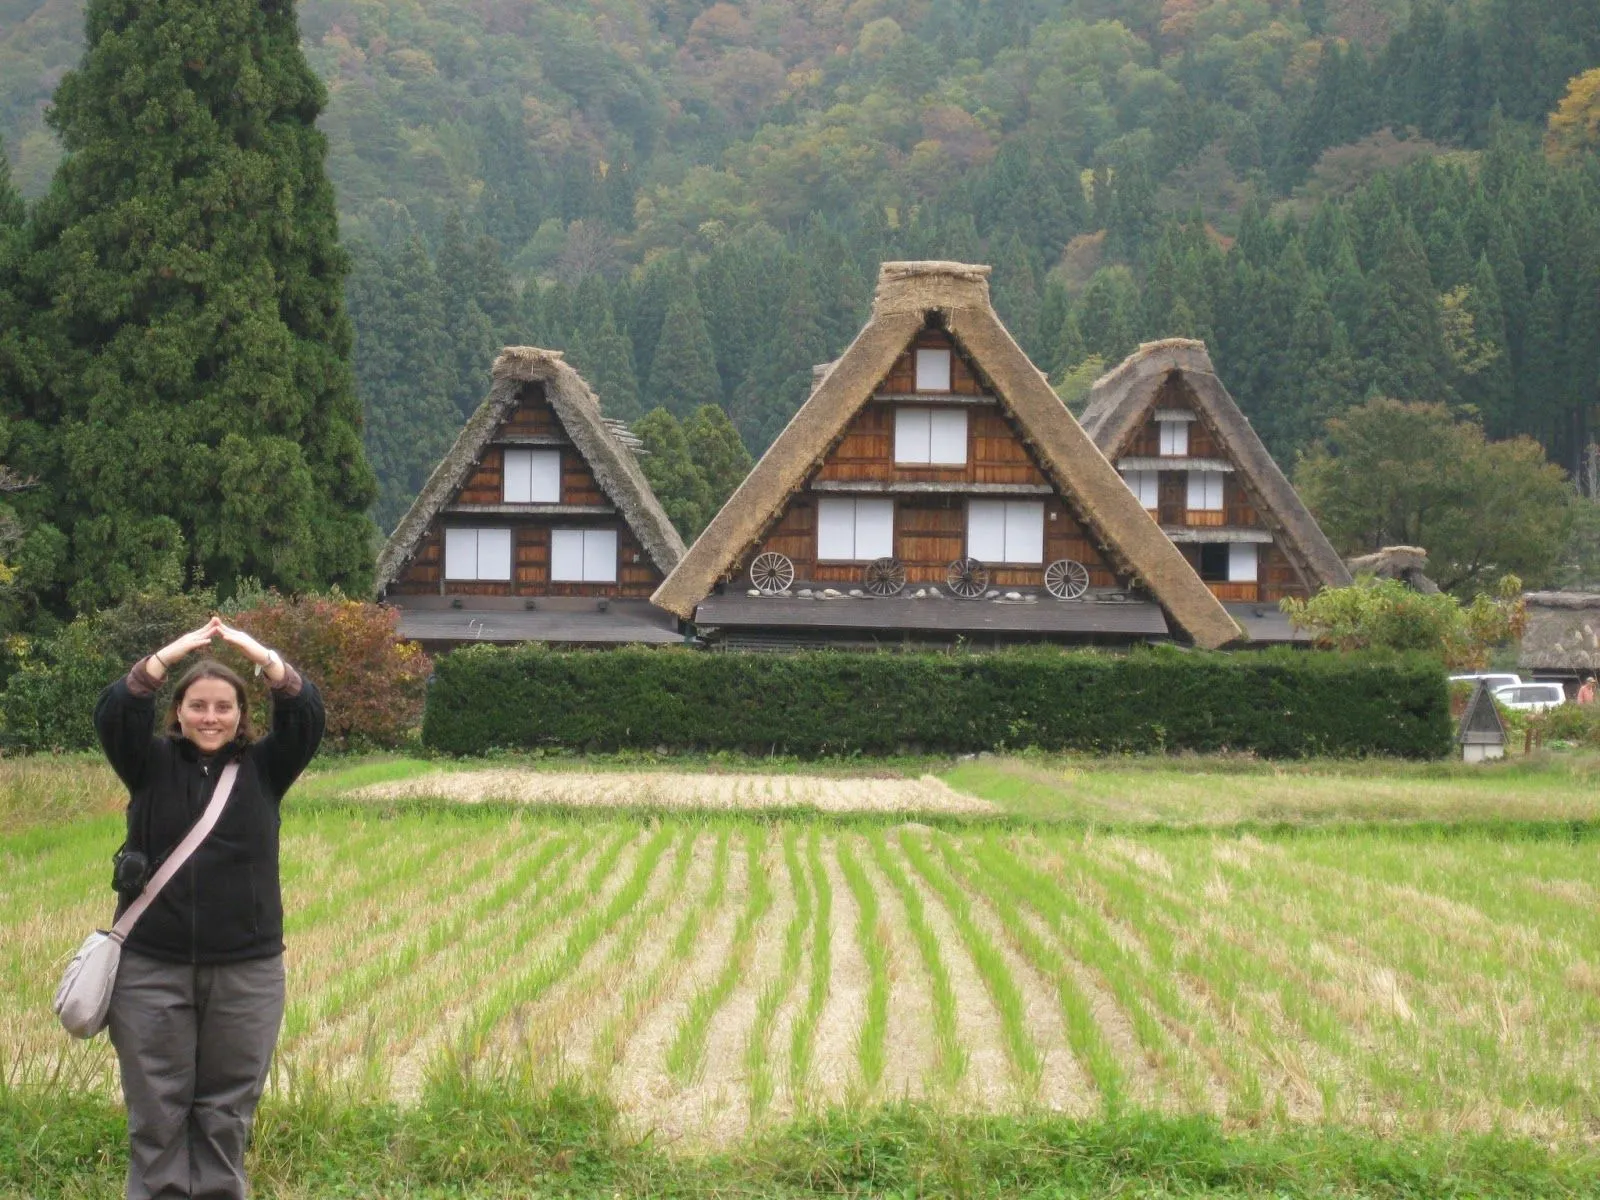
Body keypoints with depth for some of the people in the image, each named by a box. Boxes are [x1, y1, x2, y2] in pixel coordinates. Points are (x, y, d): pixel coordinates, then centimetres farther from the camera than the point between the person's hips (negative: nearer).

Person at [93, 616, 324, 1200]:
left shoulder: (264, 767, 4)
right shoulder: (151, 763, 3)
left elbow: (307, 717, -10)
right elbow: (113, 714, -13)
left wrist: (262, 656, -23)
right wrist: (166, 657, -25)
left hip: (247, 970, 0)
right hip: (151, 969, 0)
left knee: (227, 1111, 8)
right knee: (156, 1110, 4)